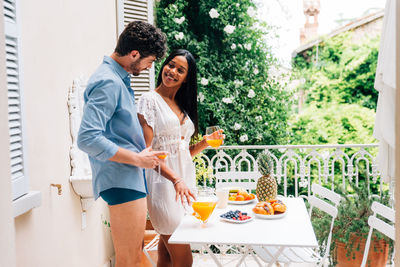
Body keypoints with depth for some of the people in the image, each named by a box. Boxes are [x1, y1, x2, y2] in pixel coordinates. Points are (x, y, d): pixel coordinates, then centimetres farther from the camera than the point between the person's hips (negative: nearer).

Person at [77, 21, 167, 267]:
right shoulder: (108, 83, -17)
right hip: (122, 181, -10)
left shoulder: (120, 79, 15)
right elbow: (88, 139, -26)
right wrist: (138, 159, -19)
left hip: (132, 178, 10)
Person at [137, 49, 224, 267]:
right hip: (163, 183, -6)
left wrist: (205, 142, 1)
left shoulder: (183, 106, 18)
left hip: (185, 181, 7)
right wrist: (175, 179, -23)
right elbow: (146, 150, -13)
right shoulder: (150, 100, -4)